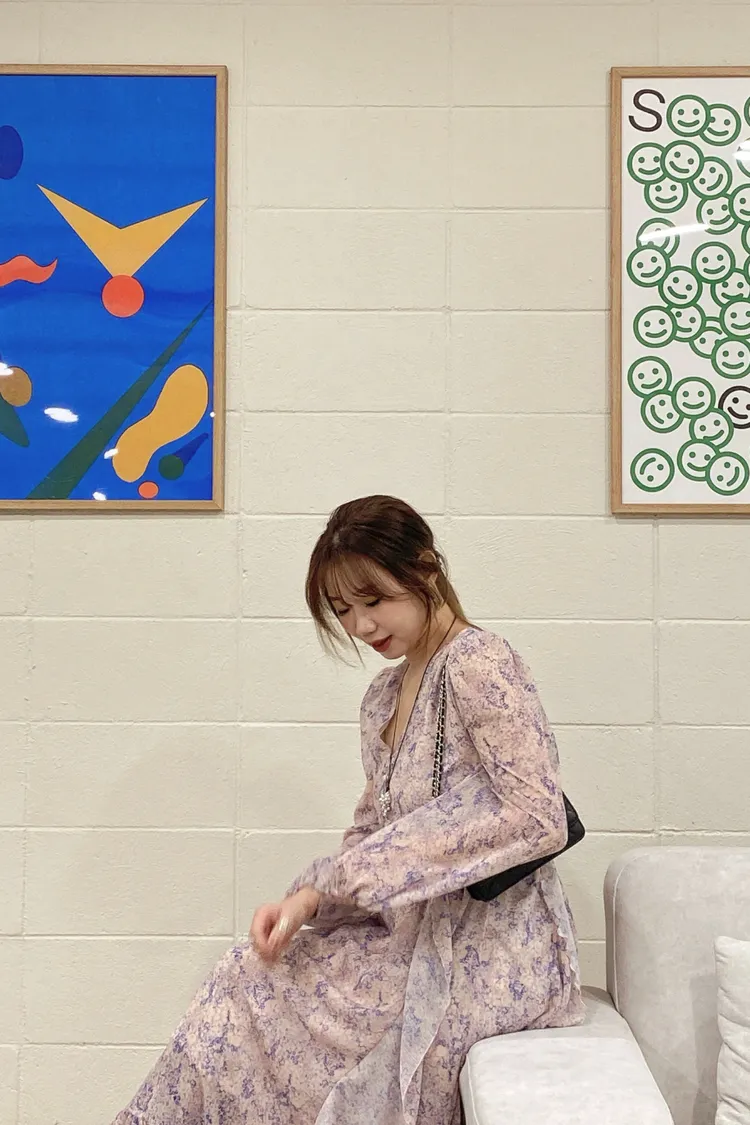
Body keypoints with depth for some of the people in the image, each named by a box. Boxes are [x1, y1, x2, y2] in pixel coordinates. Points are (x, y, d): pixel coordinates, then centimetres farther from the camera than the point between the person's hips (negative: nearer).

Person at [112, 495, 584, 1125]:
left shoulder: (480, 664, -15)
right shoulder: (385, 695, 11)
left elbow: (538, 818, -22)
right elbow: (371, 831, 13)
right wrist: (308, 898, -8)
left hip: (493, 946, -7)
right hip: (424, 931, 7)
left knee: (259, 1003, -9)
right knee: (255, 977, -5)